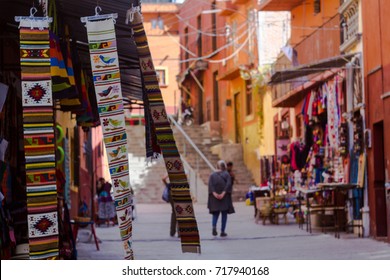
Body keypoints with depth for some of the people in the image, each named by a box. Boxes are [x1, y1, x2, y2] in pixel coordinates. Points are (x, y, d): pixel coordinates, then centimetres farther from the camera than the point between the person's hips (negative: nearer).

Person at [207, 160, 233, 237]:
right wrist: (223, 193, -19)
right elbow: (228, 184, -13)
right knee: (224, 214, 5)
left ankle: (214, 226, -16)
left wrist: (214, 193, -14)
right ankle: (222, 231, 0)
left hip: (214, 197, 2)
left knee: (215, 213, 10)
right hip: (225, 197, -2)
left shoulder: (212, 175, 8)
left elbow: (210, 185, -6)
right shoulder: (226, 174, 2)